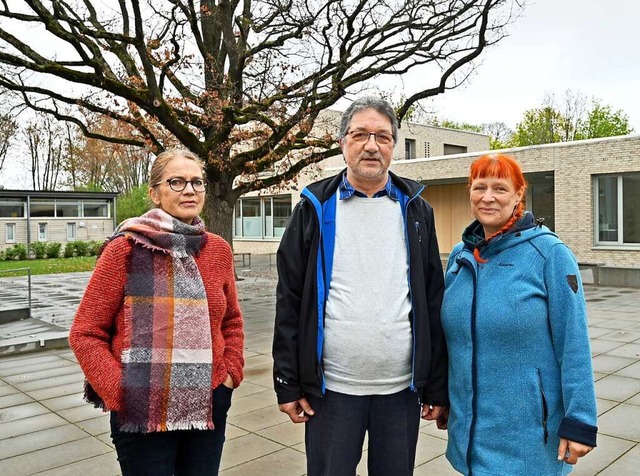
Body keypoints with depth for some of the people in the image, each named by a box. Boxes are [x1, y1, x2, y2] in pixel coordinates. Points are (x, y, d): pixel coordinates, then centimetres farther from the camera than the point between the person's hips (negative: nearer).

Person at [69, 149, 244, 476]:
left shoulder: (218, 249, 3)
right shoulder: (125, 250, -8)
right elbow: (85, 334, -4)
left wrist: (231, 372, 2)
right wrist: (119, 393, -12)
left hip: (209, 407, 4)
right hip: (142, 412, -3)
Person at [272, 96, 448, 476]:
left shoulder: (416, 210, 4)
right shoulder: (316, 209, 0)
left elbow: (434, 302, 4)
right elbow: (289, 301, 0)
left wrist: (438, 385, 3)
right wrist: (288, 383, -3)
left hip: (402, 388, 2)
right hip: (331, 388, -1)